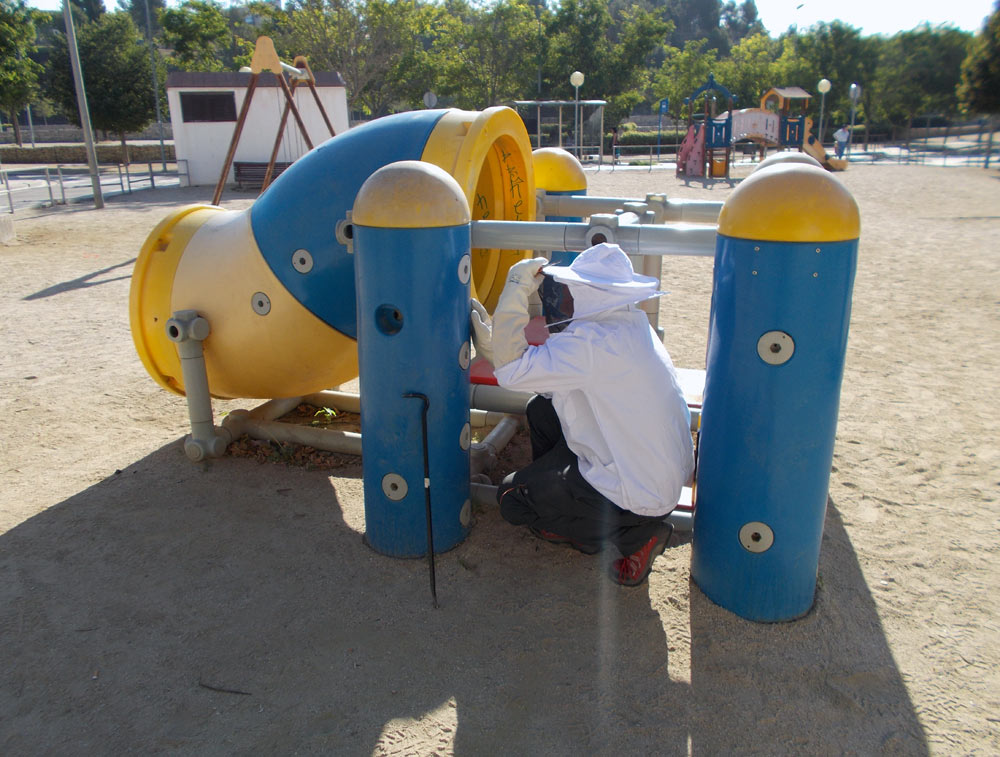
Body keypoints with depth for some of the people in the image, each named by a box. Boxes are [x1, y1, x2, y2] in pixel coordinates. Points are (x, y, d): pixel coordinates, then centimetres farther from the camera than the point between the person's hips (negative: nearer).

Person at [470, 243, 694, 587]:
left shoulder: (593, 341, -27)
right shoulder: (628, 324, 3)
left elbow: (511, 371, -25)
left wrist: (516, 286, -20)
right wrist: (491, 342, 2)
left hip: (642, 494, -9)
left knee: (512, 497, 5)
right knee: (542, 409, 14)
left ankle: (632, 536, 4)